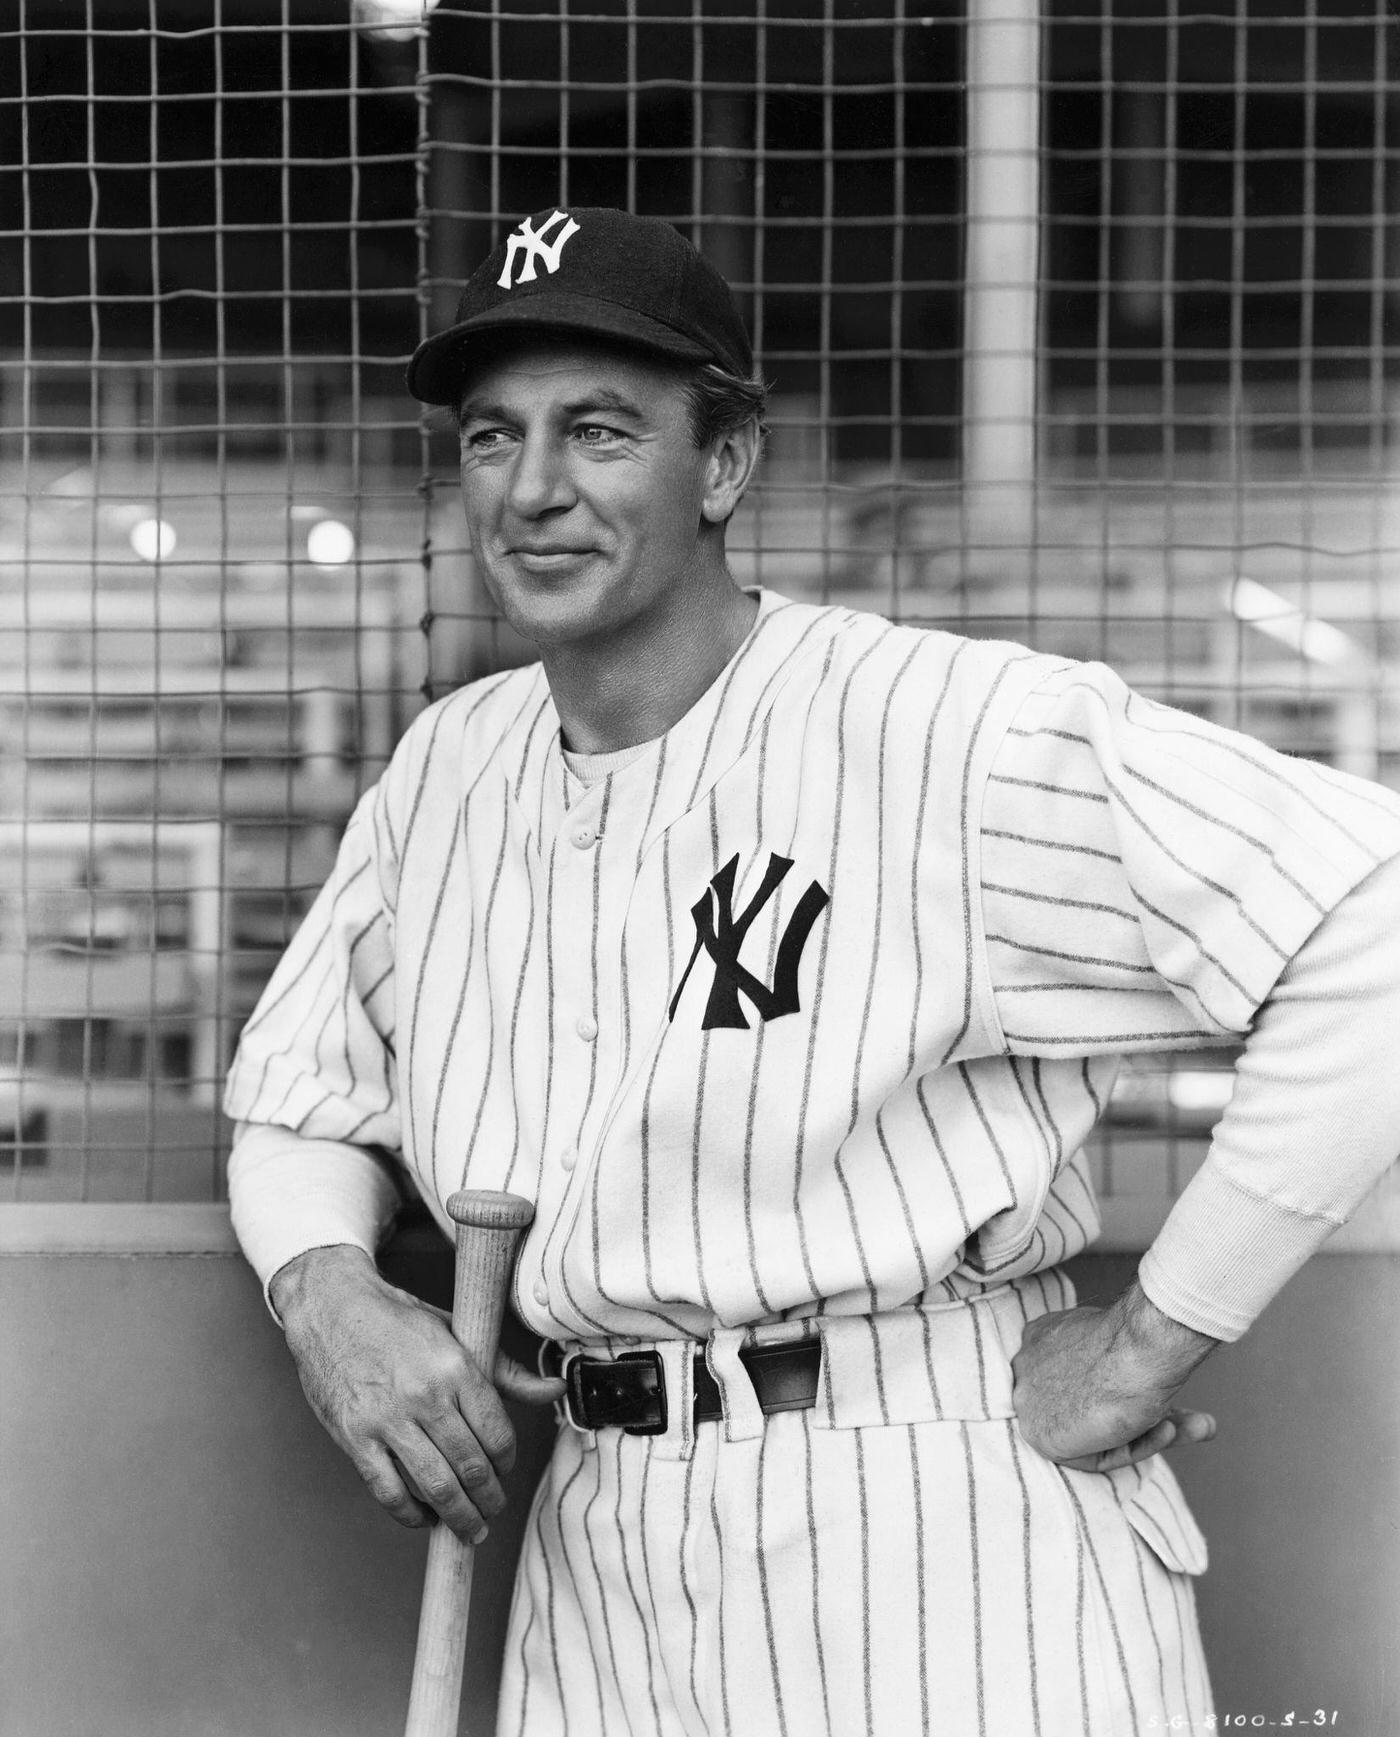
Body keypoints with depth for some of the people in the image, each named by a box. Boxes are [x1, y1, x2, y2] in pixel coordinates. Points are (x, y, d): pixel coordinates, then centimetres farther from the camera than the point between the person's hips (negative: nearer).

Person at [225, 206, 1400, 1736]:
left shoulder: (959, 732, -16)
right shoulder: (445, 767, 7)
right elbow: (295, 1104, 18)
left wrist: (1152, 1341, -16)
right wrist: (324, 1291, -5)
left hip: (940, 1543, -6)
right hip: (600, 1572, 6)